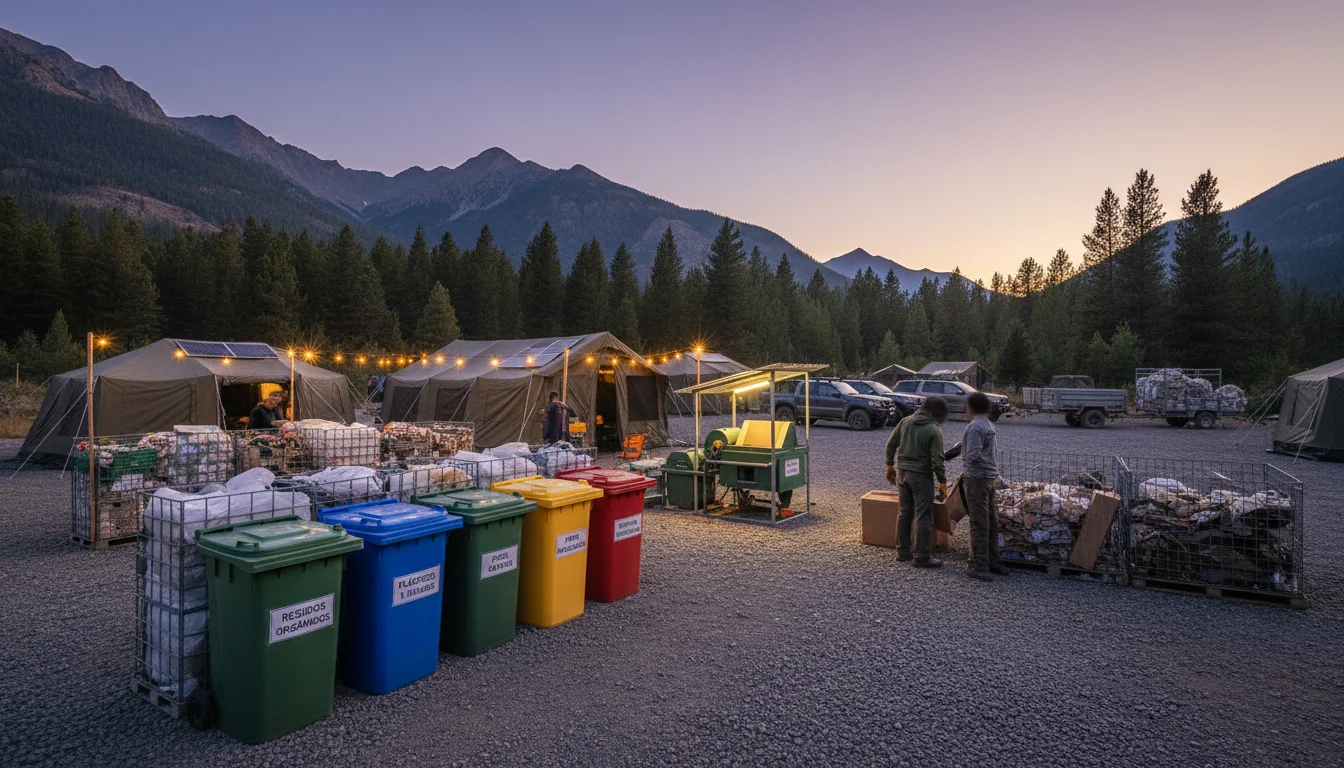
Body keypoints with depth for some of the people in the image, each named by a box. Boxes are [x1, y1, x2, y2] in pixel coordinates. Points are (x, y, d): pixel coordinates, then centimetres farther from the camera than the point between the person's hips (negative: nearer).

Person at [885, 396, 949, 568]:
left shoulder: (905, 421, 2)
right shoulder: (934, 430, -15)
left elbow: (890, 444, 7)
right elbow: (937, 460, -15)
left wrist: (890, 465, 18)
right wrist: (943, 482, -5)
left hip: (902, 472, 6)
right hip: (921, 476, -6)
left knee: (905, 513, 16)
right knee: (923, 517, 2)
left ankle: (903, 552, 23)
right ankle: (921, 557, 5)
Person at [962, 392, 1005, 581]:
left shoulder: (975, 427, -16)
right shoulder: (989, 425, 12)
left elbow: (973, 455, -23)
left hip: (977, 478, -9)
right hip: (990, 477, 9)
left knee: (979, 523, -4)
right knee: (991, 521, 14)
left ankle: (979, 567, 1)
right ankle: (993, 562, 24)